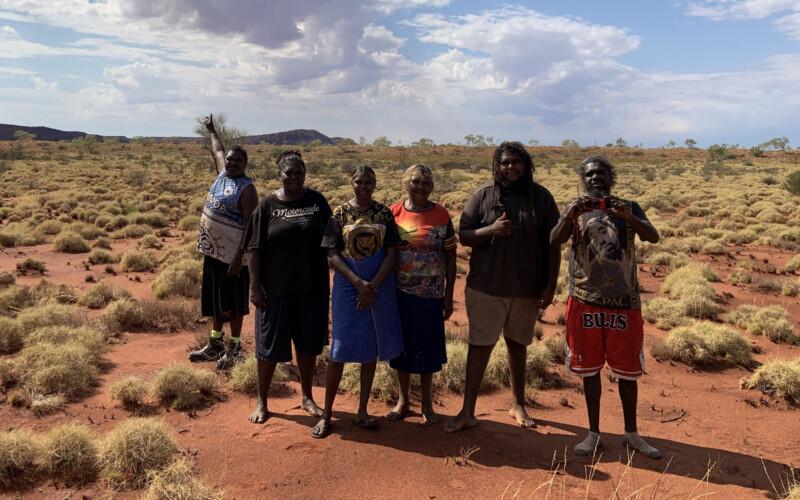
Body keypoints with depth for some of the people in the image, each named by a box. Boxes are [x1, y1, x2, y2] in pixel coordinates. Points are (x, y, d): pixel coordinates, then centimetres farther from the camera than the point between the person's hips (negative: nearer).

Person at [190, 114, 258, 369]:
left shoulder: (246, 188, -16)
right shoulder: (223, 174, 6)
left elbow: (250, 226, -19)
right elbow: (218, 150, 29)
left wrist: (239, 258, -23)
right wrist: (212, 130, 43)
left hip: (232, 253, -8)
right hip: (212, 250, 8)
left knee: (233, 302, 3)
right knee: (214, 299, 17)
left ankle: (235, 347, 16)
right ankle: (215, 344, 30)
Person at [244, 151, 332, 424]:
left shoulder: (317, 201, 2)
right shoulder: (267, 205, -3)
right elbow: (255, 249, -3)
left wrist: (336, 277, 3)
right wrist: (255, 286, -8)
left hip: (312, 287, 2)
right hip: (275, 288, -2)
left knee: (308, 343, 13)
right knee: (269, 345, 7)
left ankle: (307, 397, 31)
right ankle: (262, 402, 24)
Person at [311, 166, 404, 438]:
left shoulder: (384, 213, 3)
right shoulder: (340, 214, 0)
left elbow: (392, 253, -1)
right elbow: (332, 255, -5)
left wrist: (373, 286, -12)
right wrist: (359, 283, -15)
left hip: (379, 288, 2)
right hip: (347, 287, -2)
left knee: (371, 350, 8)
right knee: (339, 351, -1)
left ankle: (362, 411, 21)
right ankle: (326, 414, 12)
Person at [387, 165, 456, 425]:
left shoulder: (441, 214, -2)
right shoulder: (395, 212, -1)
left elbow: (451, 257, 0)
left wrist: (448, 295, -3)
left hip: (431, 294, 0)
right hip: (400, 292, 1)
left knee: (428, 345, 8)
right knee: (402, 344, 10)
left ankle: (427, 403, 25)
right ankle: (403, 400, 27)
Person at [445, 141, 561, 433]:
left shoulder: (541, 197, 0)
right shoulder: (484, 195, -2)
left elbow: (552, 244, 1)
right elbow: (463, 236, 0)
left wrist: (551, 286, -2)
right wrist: (491, 230, -19)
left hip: (527, 289, 1)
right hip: (485, 287, -1)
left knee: (518, 345, 16)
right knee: (480, 346, 3)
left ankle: (519, 406, 33)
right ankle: (467, 411, 13)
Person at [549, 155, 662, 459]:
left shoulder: (629, 209, 6)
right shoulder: (575, 210, 4)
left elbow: (653, 237, -11)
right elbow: (555, 241, -12)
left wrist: (628, 217, -29)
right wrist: (569, 216, -31)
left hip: (624, 300, 1)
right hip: (586, 300, 0)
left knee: (627, 368, 9)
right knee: (589, 367, 8)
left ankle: (631, 433, 26)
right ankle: (594, 433, 21)